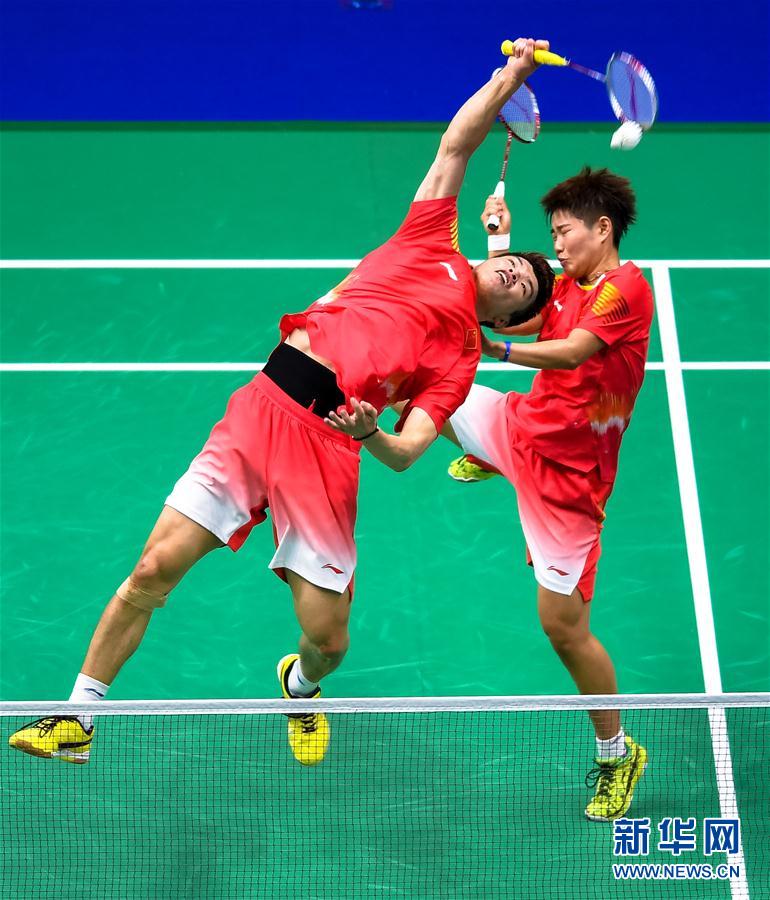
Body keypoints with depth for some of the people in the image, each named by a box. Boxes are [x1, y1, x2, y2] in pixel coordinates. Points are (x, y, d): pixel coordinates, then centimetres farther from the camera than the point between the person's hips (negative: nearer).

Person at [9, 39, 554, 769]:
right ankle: (78, 719, 13)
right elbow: (457, 142, 17)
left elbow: (406, 453, -2)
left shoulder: (462, 357, 11)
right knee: (153, 570, -4)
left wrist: (370, 433, -23)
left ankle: (299, 686, 37)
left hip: (329, 446, -1)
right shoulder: (433, 245, 17)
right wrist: (512, 75, 9)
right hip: (267, 403, 1)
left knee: (328, 639, -4)